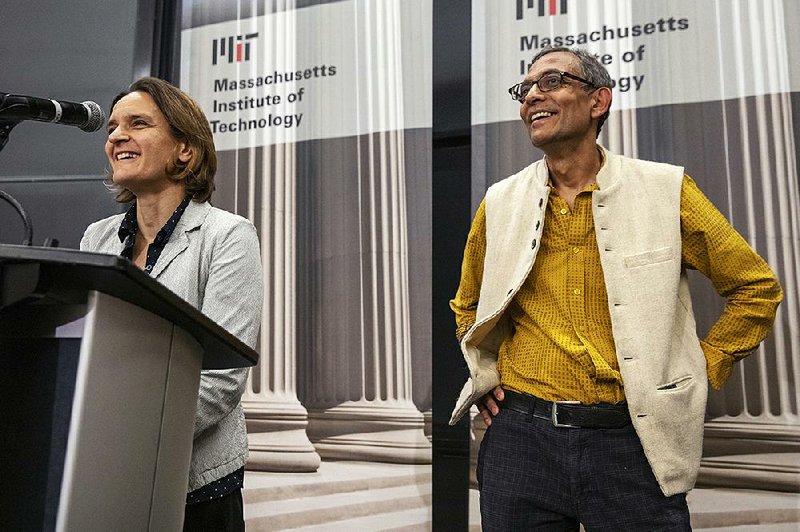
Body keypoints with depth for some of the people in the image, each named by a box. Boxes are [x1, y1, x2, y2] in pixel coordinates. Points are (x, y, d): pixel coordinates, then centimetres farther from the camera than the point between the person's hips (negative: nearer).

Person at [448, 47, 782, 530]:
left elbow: (757, 286, 7)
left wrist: (701, 371, 3)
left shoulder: (666, 190, -2)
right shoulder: (500, 202, 5)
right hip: (522, 434, 2)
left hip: (632, 439, -1)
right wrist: (487, 376, 10)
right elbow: (469, 304, 21)